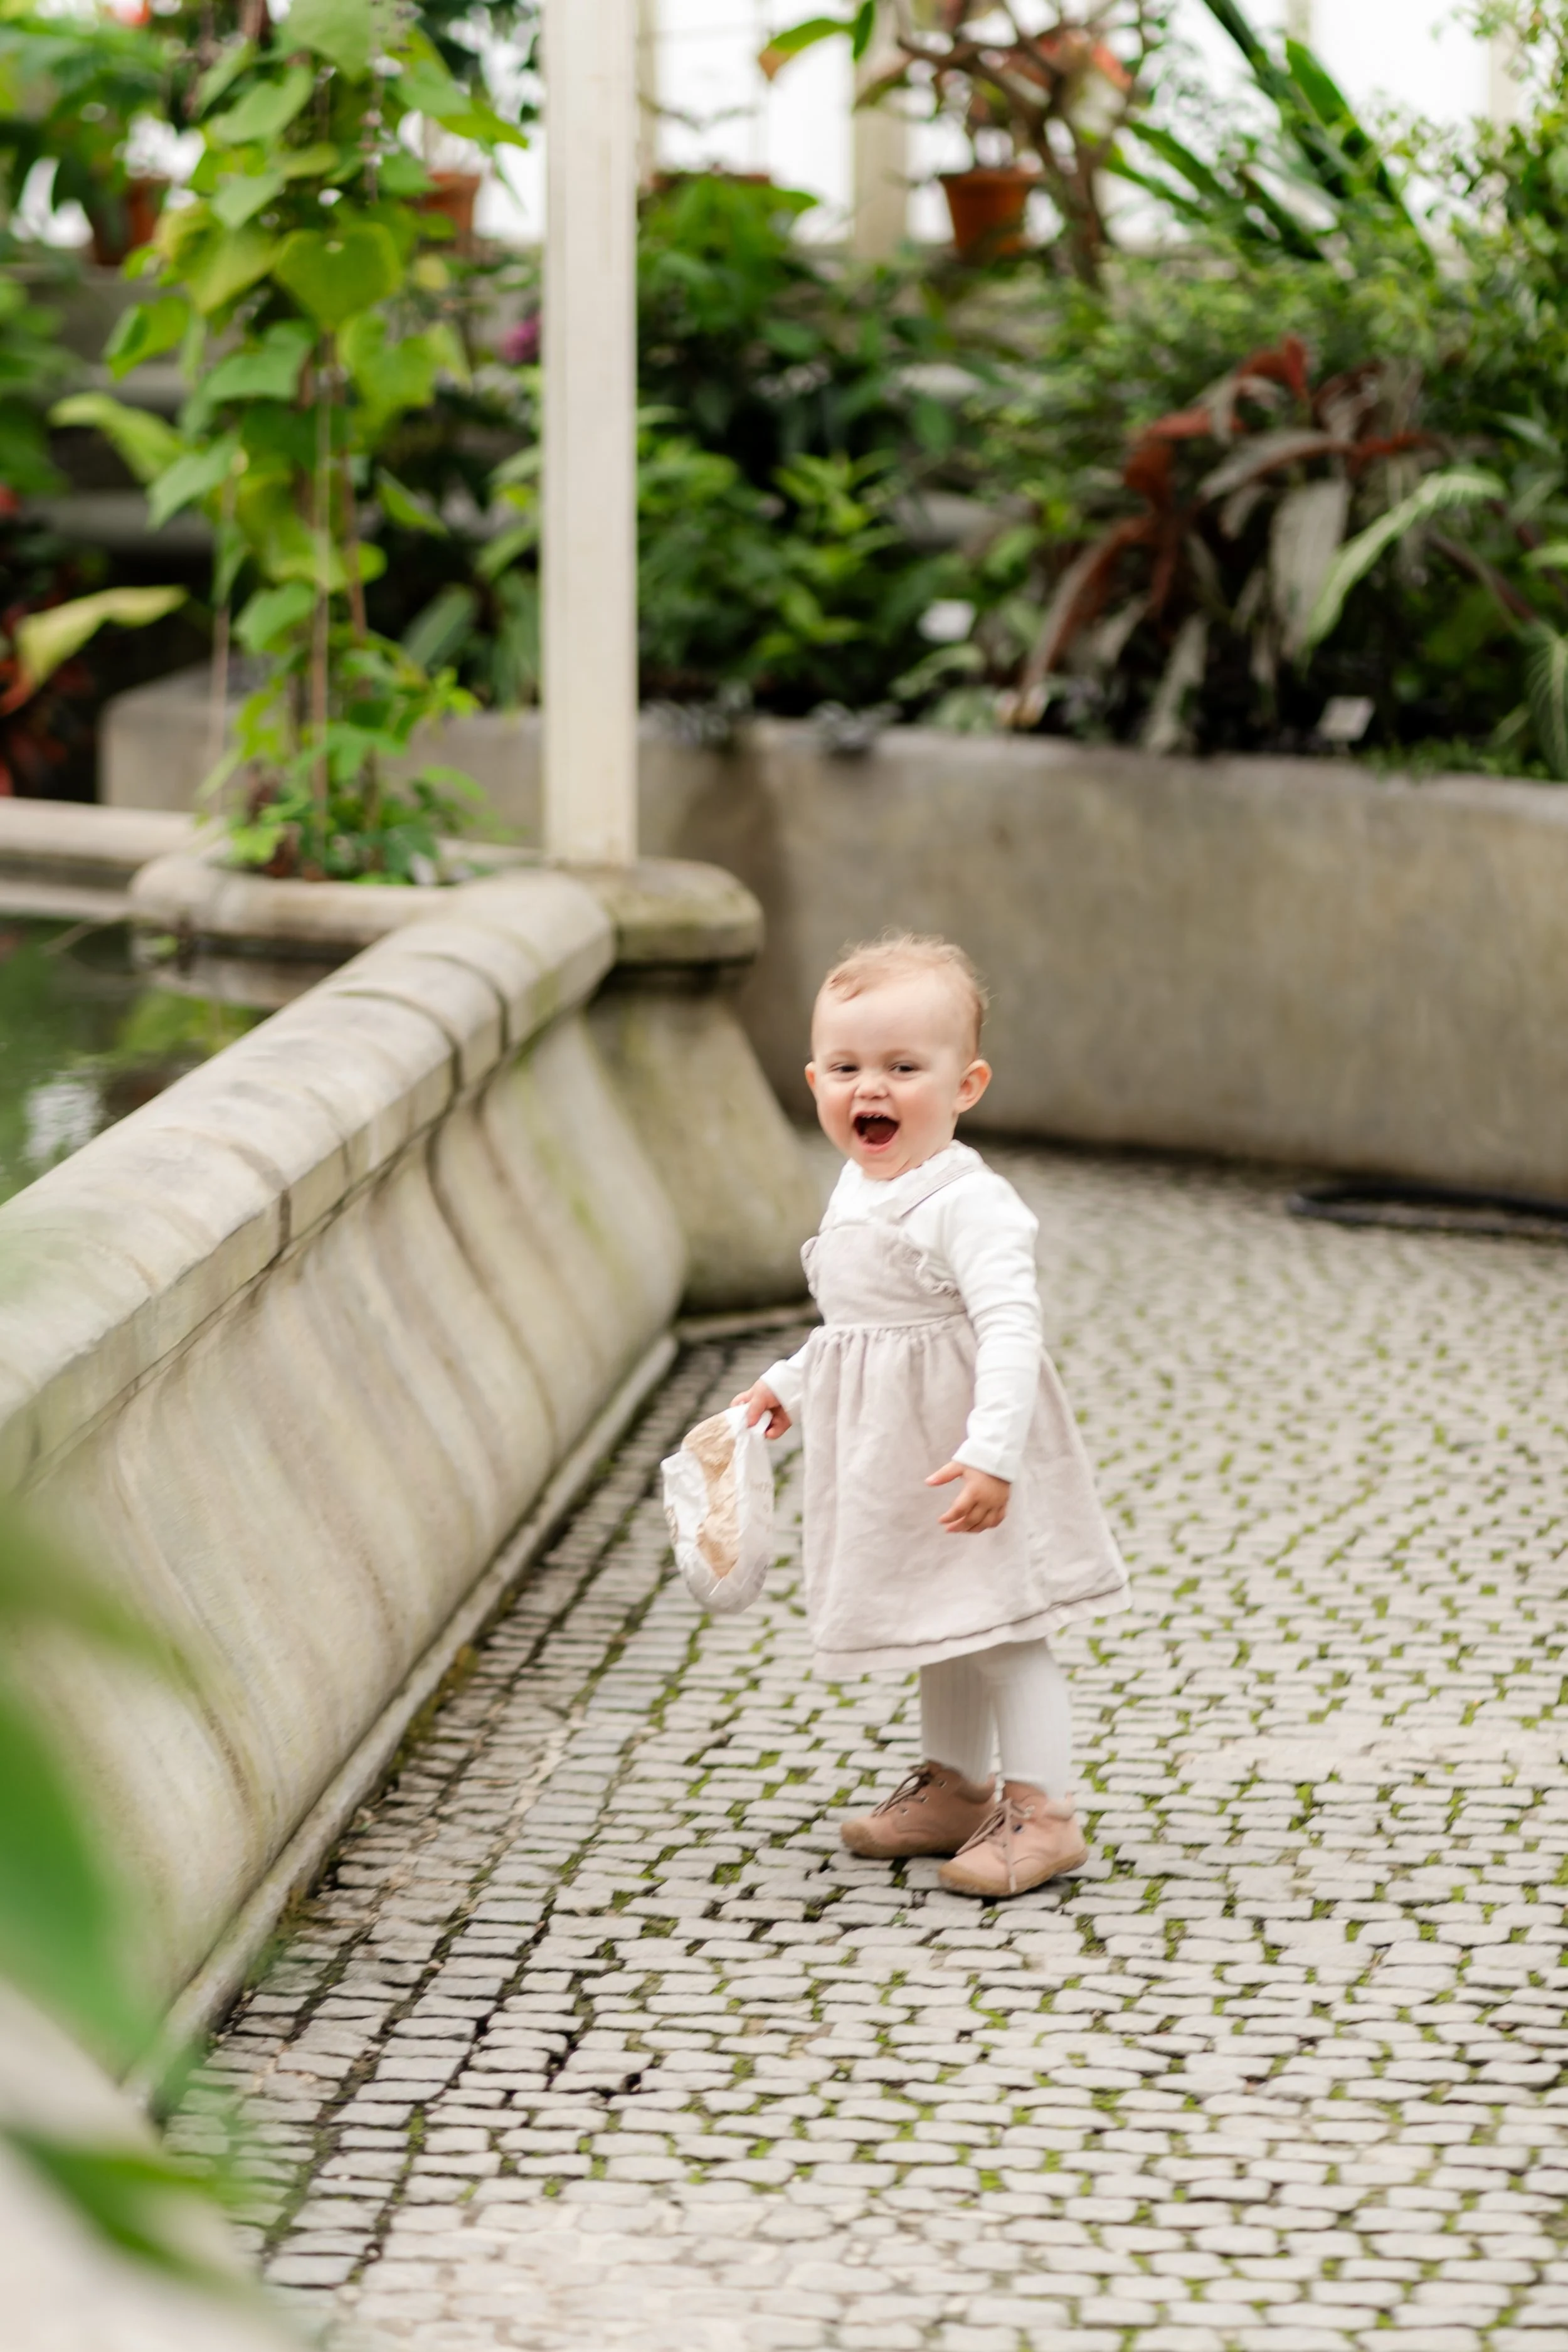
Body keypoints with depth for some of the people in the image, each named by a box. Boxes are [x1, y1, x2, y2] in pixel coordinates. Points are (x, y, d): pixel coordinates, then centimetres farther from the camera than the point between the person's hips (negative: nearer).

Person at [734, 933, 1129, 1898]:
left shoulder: (968, 1204, -23)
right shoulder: (856, 1190, 7)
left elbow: (1011, 1330, -31)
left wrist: (992, 1452, -38)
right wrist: (790, 1386, 25)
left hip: (969, 1468, -9)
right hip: (890, 1465, 9)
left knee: (1004, 1632, -3)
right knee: (942, 1635, 21)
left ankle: (1042, 1810, 3)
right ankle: (955, 1788, 34)